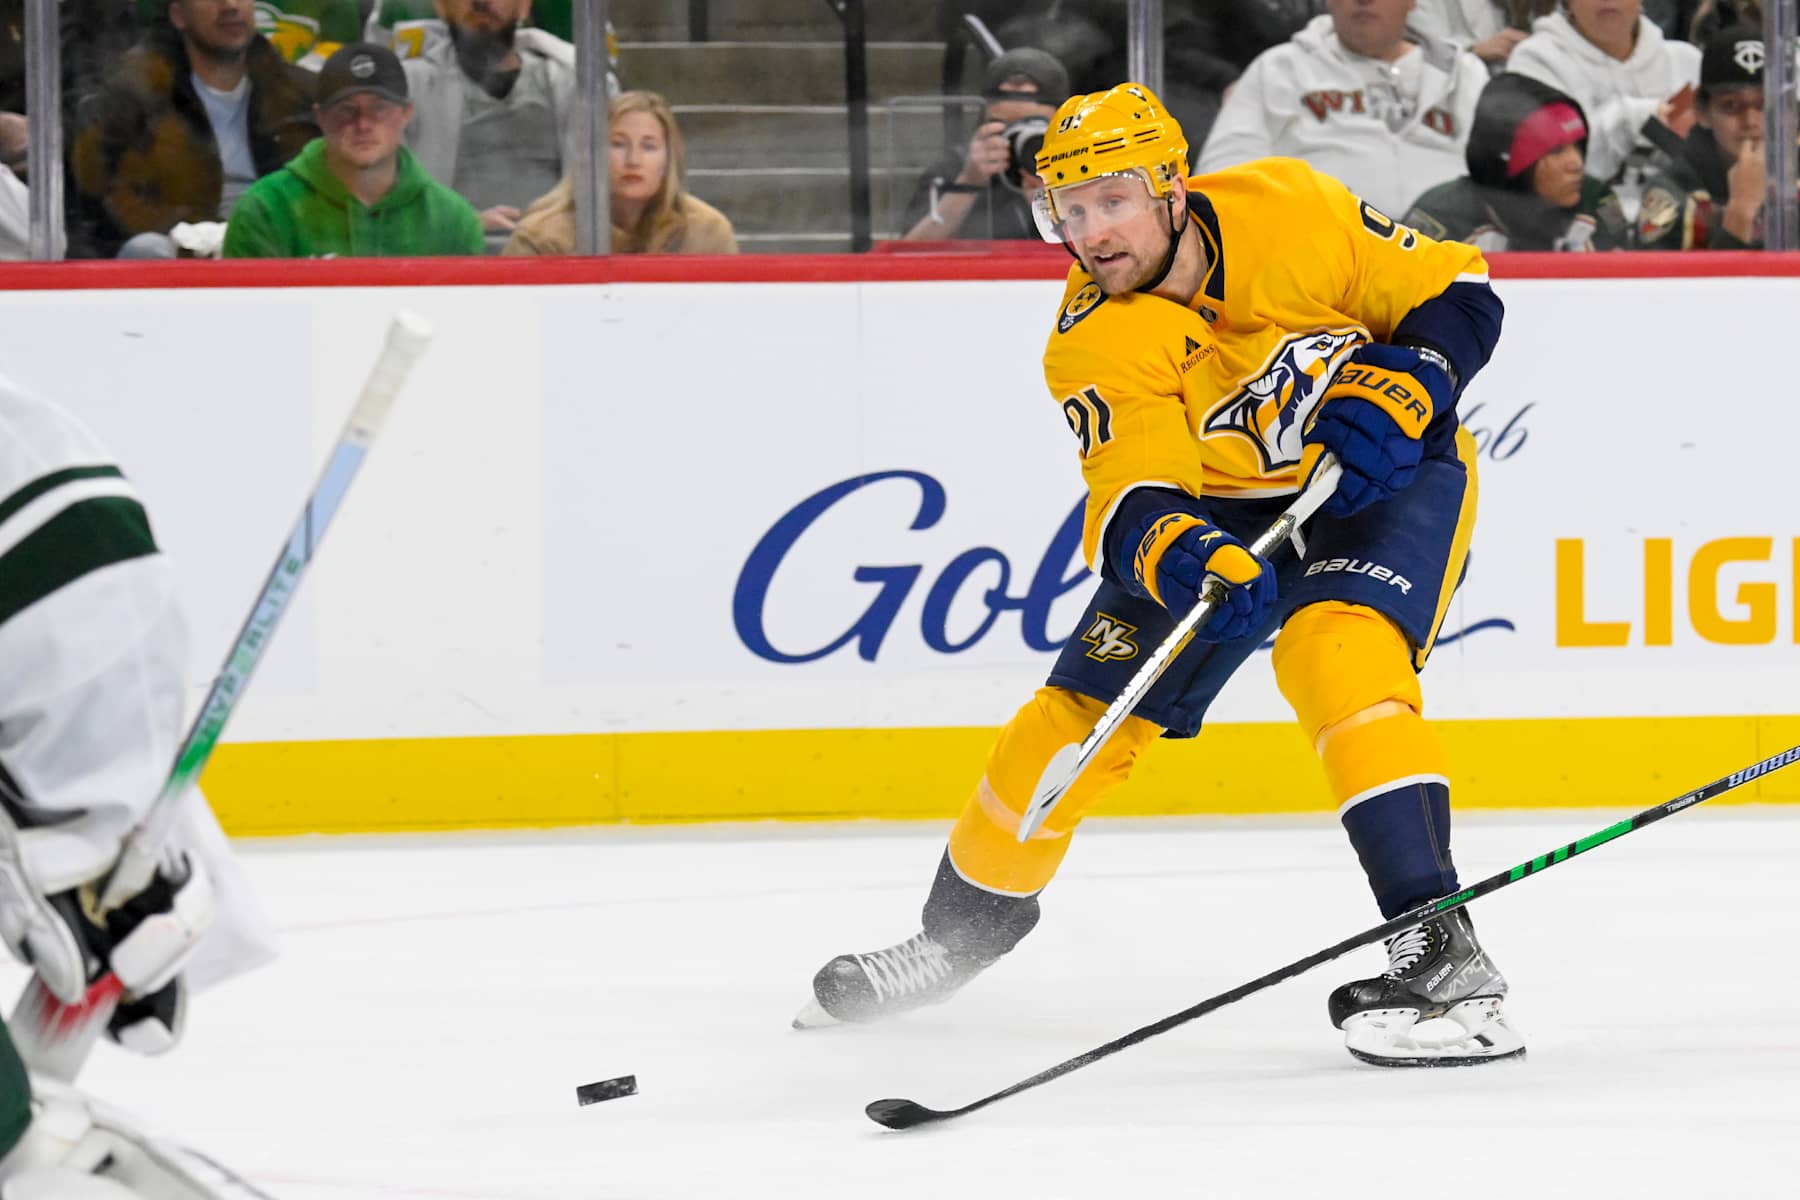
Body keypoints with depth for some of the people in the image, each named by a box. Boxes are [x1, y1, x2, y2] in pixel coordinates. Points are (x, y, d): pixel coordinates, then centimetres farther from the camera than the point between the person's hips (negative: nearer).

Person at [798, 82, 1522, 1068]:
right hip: (1222, 510, 3)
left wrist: (1394, 391, -28)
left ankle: (1442, 954, -35)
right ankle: (961, 936, 26)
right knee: (1082, 707, 1)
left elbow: (1456, 293, -12)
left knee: (1336, 653, -31)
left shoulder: (1290, 210, -22)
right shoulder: (1095, 341, -19)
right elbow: (1130, 497, -30)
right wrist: (1179, 559, -51)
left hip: (1389, 475, -3)